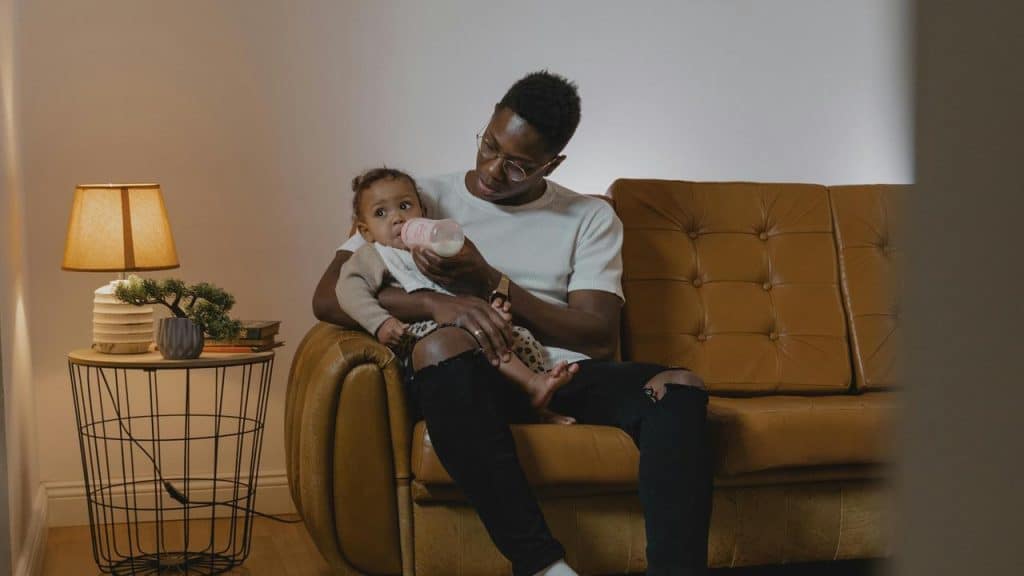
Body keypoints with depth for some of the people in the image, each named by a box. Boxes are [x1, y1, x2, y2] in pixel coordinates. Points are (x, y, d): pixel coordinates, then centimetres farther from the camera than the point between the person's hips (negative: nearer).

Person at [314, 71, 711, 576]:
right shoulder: (419, 201, 12)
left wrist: (490, 281, -8)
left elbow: (600, 339, 2)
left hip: (562, 371, 2)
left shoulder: (590, 218, 15)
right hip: (469, 380, -1)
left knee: (678, 385, -27)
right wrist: (434, 303, -17)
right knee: (443, 344, -37)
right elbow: (328, 297, 1)